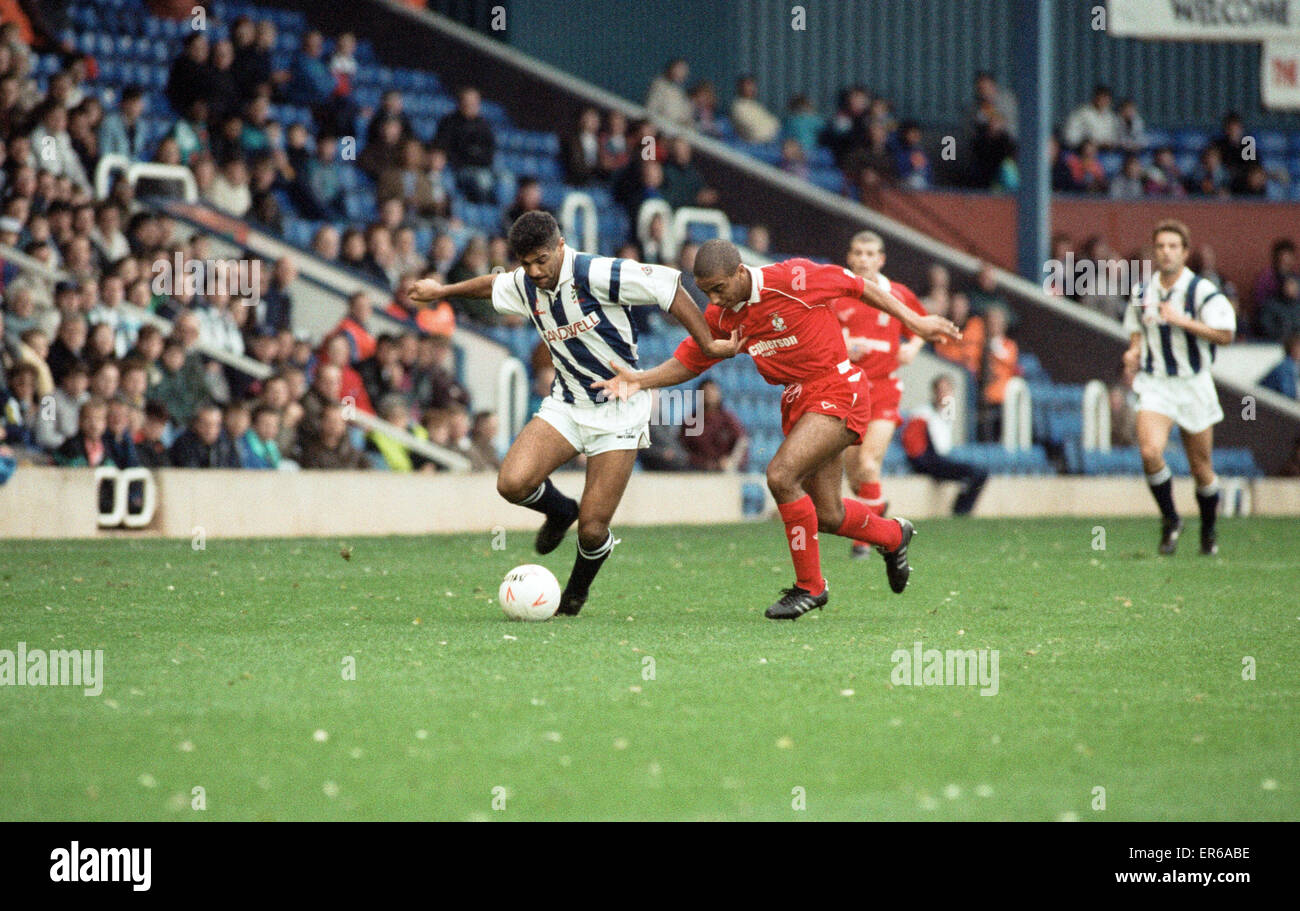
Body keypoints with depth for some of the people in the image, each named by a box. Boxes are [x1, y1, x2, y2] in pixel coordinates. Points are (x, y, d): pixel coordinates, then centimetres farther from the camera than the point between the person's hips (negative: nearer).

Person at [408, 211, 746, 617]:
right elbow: (494, 283, 25)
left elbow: (668, 286, -17)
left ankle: (578, 590, 27)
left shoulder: (595, 274, -20)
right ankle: (560, 511, 15)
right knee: (513, 483, -21)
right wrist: (442, 291, 37)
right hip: (566, 403, 5)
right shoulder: (523, 285, 0)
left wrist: (708, 344, -18)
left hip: (619, 409, -5)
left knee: (592, 530, -9)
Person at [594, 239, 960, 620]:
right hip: (797, 400, 7)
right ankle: (893, 535, 45)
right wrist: (641, 380, -12)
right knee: (828, 516, 11)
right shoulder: (721, 317, -2)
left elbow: (855, 284, -7)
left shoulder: (793, 278, -20)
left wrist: (913, 321, -1)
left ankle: (809, 585, -9)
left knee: (781, 475, -24)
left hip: (837, 391, -7)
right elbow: (687, 362, 6)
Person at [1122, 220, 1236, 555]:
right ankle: (1170, 521, 0)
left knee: (1201, 468, 6)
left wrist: (1183, 320, -22)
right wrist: (1133, 351, 1)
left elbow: (1225, 335, -16)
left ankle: (1209, 531, 29)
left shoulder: (1203, 292, -8)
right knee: (1150, 452, -21)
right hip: (1154, 384, 2)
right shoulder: (1142, 293, 7)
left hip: (1194, 385, -2)